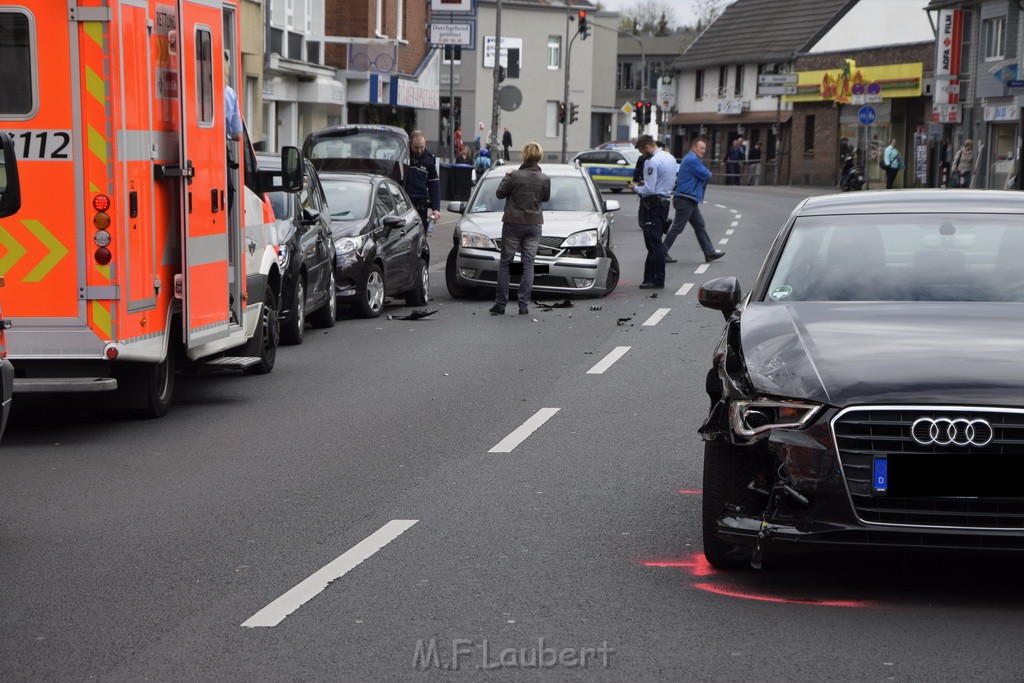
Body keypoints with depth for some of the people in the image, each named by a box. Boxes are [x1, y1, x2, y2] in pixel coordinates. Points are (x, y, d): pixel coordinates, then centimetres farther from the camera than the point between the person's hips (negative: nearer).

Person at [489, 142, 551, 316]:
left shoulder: (514, 176, -16)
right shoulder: (545, 179, -5)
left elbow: (500, 193, -4)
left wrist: (506, 178, 10)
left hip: (513, 224, -2)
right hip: (534, 225, 3)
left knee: (505, 264, 7)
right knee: (528, 264, 6)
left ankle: (500, 304, 5)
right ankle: (524, 305, 1)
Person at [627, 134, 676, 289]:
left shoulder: (653, 162, -18)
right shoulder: (670, 158, 12)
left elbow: (649, 190, -21)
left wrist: (635, 188, -2)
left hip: (653, 204, -10)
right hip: (665, 201, 10)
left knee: (654, 244, -6)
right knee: (655, 243, 14)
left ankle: (657, 280, -5)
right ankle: (650, 277, 19)